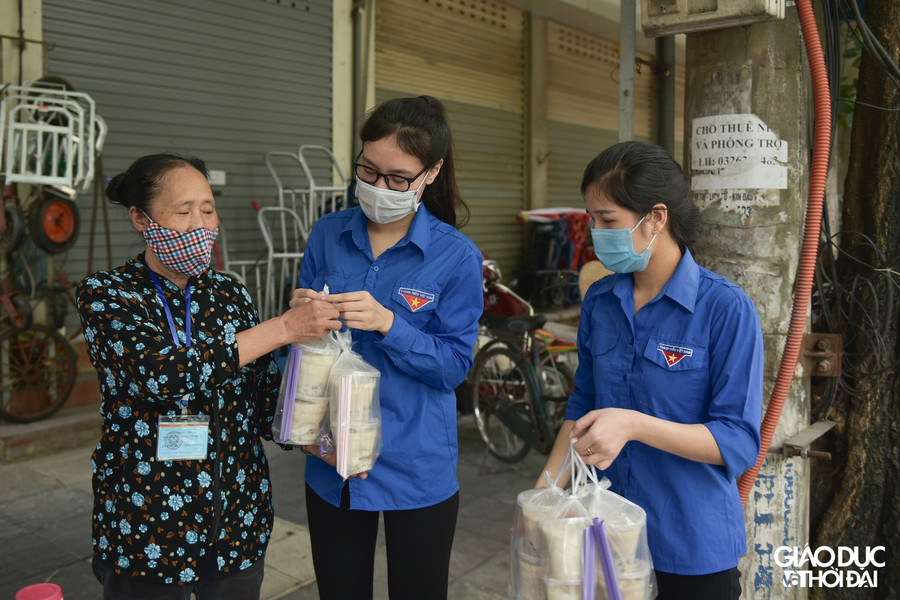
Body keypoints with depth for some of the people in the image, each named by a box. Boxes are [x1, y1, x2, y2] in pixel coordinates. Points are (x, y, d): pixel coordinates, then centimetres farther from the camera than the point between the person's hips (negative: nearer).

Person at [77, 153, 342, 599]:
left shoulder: (230, 294, 3)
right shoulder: (106, 294, -9)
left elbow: (265, 396, 3)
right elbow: (160, 372, -26)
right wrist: (283, 328, -26)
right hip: (144, 528, -3)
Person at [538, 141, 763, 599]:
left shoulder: (726, 309, -17)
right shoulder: (599, 300, 0)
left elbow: (740, 442, -18)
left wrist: (634, 424, -31)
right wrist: (545, 492, 0)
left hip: (694, 547, -4)